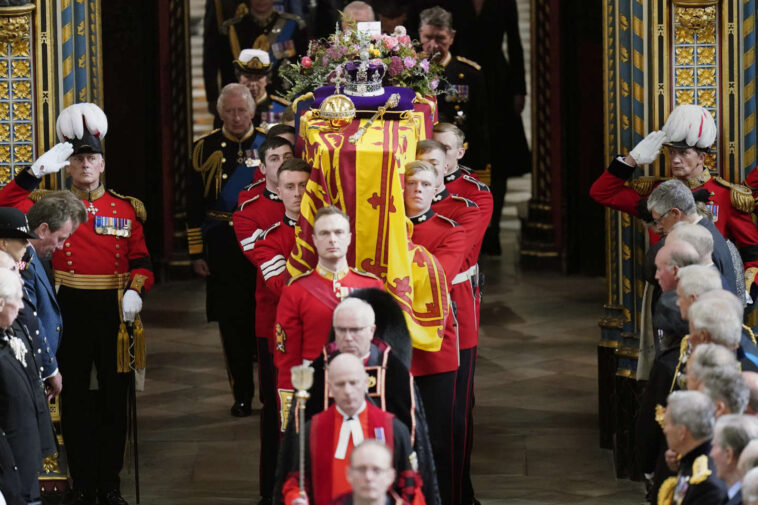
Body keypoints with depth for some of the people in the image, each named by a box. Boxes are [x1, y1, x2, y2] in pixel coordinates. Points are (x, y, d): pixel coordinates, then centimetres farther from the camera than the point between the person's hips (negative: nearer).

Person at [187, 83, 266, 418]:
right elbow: (194, 205, 4)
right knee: (232, 321, 3)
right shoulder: (206, 149, 3)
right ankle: (242, 395, 11)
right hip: (223, 248, 0)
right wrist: (196, 253, -1)